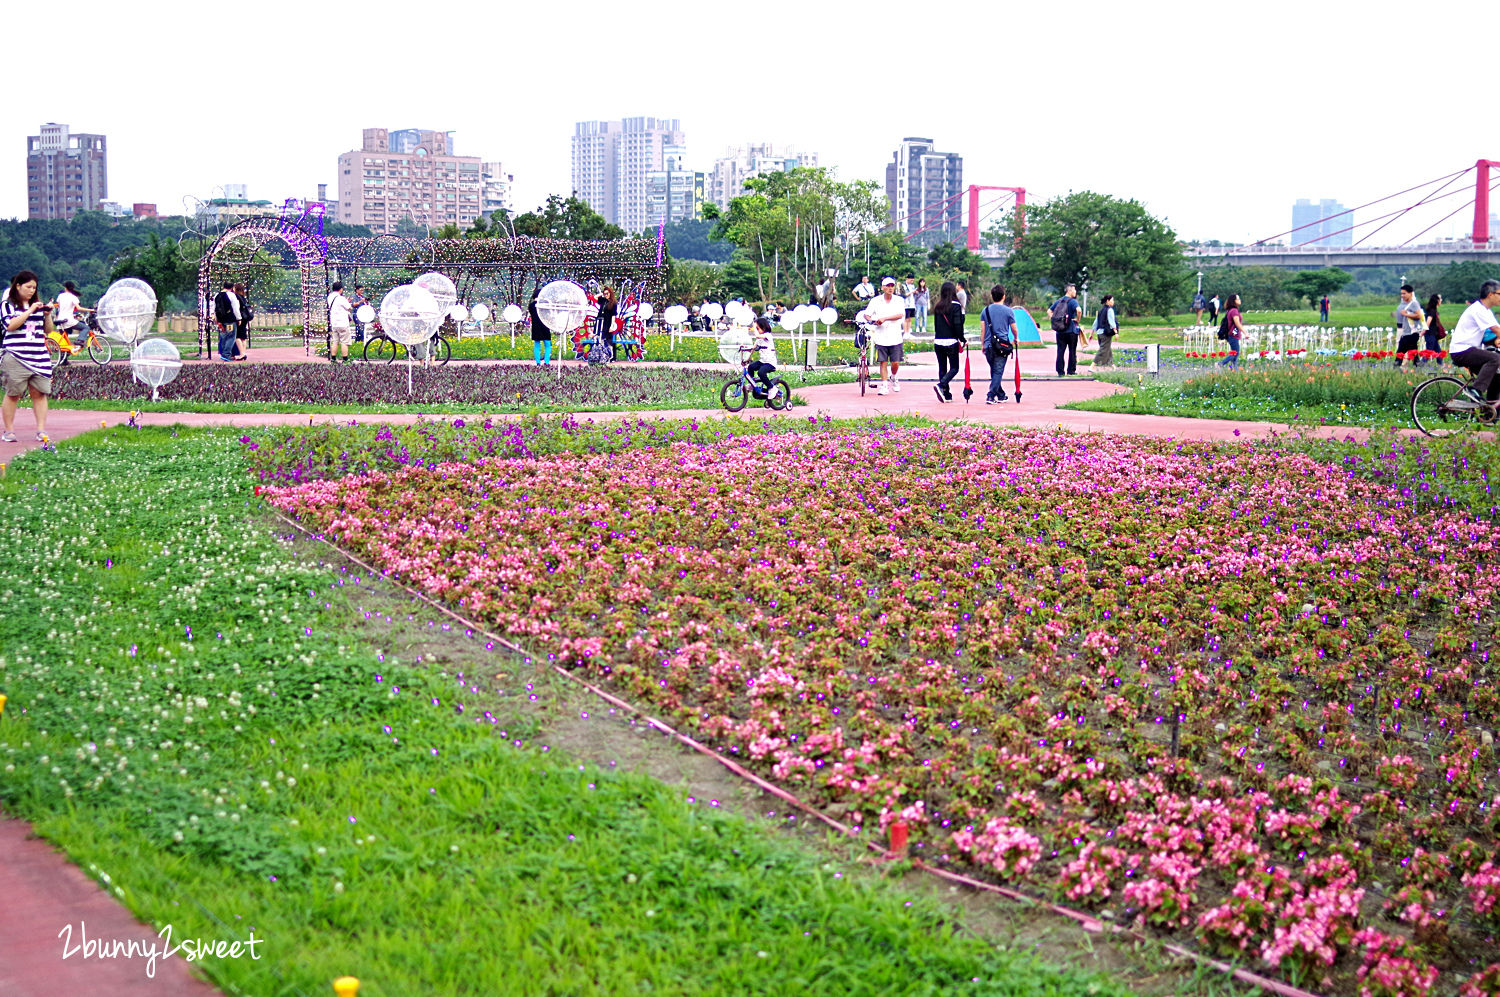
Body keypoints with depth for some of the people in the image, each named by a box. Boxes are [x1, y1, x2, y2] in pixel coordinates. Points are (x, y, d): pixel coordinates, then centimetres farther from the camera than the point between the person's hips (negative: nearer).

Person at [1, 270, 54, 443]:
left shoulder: (38, 305, 18)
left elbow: (48, 331, 18)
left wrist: (48, 315, 1)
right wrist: (30, 311, -14)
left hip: (39, 356, 4)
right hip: (16, 357, -4)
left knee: (40, 393, -1)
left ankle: (41, 430, 0)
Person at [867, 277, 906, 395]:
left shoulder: (898, 300, 3)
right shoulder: (876, 300, 4)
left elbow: (900, 314, -12)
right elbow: (866, 314, 7)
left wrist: (885, 318, -21)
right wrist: (871, 320, -16)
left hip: (895, 337, 0)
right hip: (881, 338, 0)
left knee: (895, 363, 0)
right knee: (883, 362, 0)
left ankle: (893, 378, 29)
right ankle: (884, 385, 8)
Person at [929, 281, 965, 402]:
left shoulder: (938, 307, 7)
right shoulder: (955, 306, -9)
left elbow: (936, 324, 13)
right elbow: (957, 325, -12)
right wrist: (963, 340, -4)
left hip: (938, 341, 5)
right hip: (951, 341, -5)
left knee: (942, 368, 9)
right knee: (954, 368, 3)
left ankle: (946, 395, 10)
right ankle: (941, 385, -20)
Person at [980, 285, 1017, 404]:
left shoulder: (985, 310, 6)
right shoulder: (1008, 311, -2)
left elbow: (982, 329, 5)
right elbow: (1014, 328, 5)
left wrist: (983, 344, 13)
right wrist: (1016, 339, 25)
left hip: (988, 345, 4)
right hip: (1002, 346, -4)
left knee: (994, 371, 15)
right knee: (998, 371, -4)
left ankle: (1001, 395, 24)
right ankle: (990, 396, -15)